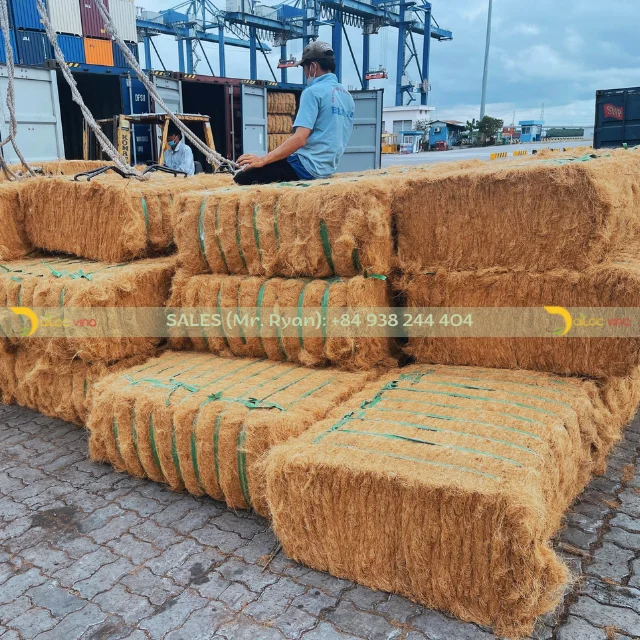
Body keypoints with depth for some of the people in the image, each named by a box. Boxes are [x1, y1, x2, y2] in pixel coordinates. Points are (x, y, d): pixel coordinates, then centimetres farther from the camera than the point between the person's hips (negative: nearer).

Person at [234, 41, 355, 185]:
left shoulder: (313, 91, -12)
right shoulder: (348, 96, 13)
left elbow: (299, 139, -22)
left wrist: (263, 160, -18)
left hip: (307, 166, -9)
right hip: (327, 167, 9)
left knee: (242, 177, -7)